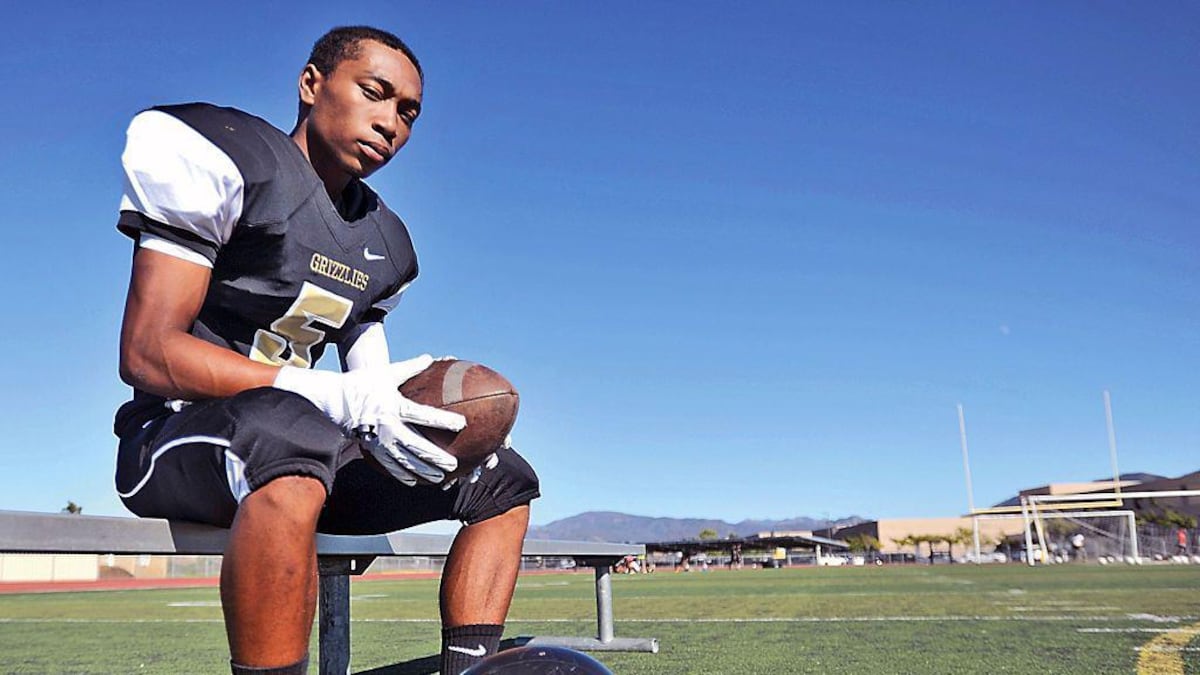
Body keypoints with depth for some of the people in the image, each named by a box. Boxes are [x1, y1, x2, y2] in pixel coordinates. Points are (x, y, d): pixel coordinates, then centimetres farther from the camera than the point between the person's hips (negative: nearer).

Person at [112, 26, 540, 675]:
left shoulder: (385, 242, 13)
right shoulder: (219, 158, -10)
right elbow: (148, 354, -19)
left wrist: (414, 413, -10)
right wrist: (341, 400, -29)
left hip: (297, 445, 8)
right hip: (178, 435, -7)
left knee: (504, 479, 4)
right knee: (291, 431, -41)